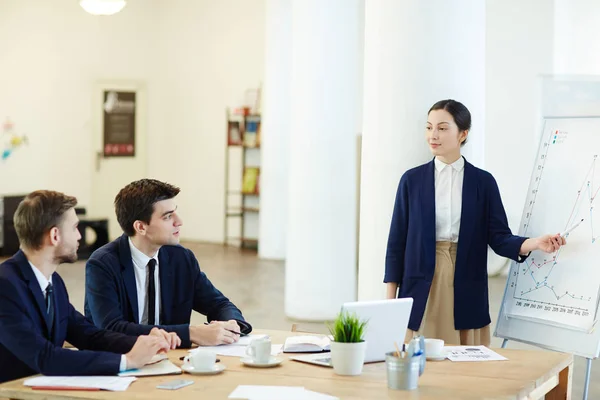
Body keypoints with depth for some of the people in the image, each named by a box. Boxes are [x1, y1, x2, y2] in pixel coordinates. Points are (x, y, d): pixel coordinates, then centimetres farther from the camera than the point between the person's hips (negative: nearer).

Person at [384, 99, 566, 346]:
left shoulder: (483, 181, 3)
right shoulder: (412, 180, 4)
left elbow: (498, 237, 2)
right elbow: (397, 240, 4)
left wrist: (535, 243, -18)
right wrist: (390, 299, 0)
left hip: (466, 293, 0)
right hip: (421, 291, 0)